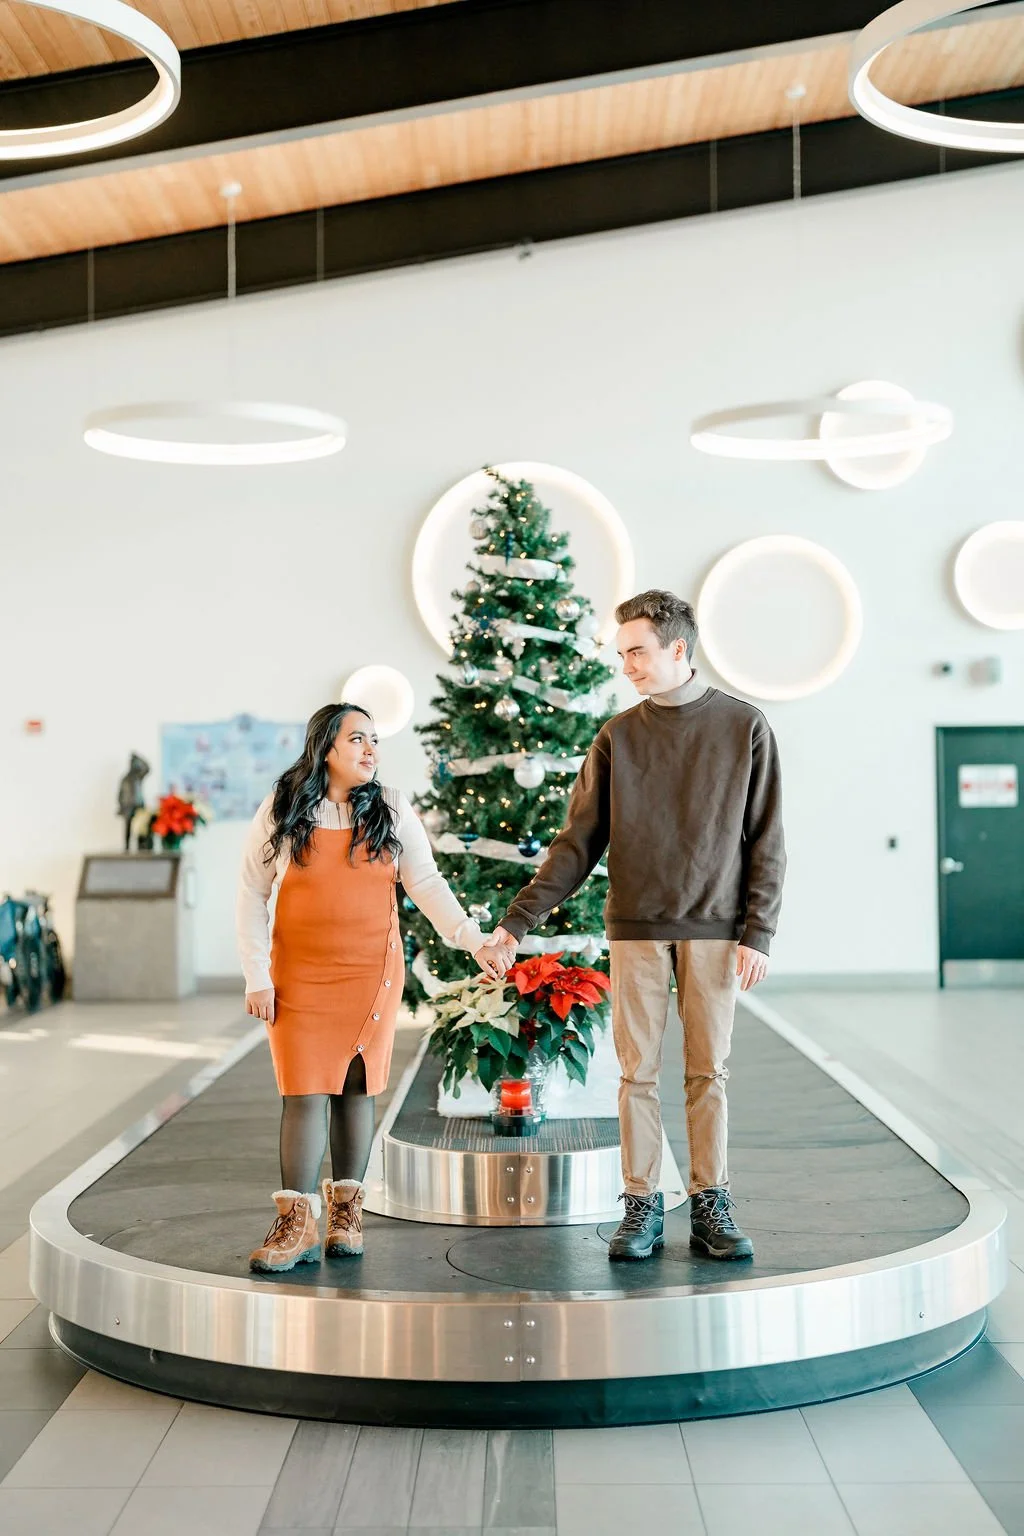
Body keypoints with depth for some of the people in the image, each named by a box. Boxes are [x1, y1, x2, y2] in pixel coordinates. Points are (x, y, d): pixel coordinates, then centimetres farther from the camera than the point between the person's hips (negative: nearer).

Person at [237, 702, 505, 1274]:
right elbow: (253, 894, 3)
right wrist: (257, 977, -2)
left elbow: (426, 883, 1)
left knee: (356, 1087, 5)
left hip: (372, 971, 1)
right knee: (305, 1091, -5)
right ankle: (298, 1223, 2)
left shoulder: (392, 810, 3)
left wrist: (472, 939, -11)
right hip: (300, 974, -1)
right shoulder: (281, 811, 0)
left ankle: (346, 1212, 18)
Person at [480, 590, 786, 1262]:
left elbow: (766, 840, 2)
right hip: (637, 929, 1)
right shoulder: (617, 736, 6)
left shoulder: (745, 726, 1)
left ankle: (711, 1205, 15)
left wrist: (758, 931, -6)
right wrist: (518, 920, -2)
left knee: (709, 1070, 5)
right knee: (639, 1071, 4)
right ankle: (643, 1206, 13)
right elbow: (578, 842, 4)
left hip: (714, 929, -1)